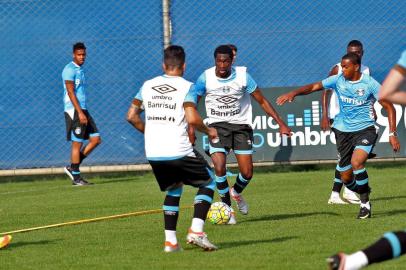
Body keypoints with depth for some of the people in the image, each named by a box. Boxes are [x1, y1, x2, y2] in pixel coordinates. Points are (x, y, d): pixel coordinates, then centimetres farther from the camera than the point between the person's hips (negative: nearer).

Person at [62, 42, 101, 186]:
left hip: (83, 110, 9)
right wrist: (80, 113, -21)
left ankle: (72, 167, 10)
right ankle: (76, 177, 1)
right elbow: (71, 92, -17)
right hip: (74, 111, -9)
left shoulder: (80, 70, 18)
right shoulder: (70, 70, -10)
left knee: (96, 139, 5)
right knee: (77, 143, -5)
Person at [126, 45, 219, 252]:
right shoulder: (186, 87, -4)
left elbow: (131, 116, 11)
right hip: (179, 151, -5)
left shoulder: (148, 86, 11)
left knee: (173, 190, 25)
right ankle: (196, 231, -5)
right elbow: (192, 119, -17)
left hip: (153, 154, 5)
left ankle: (170, 241, 14)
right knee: (208, 184, 13)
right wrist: (208, 131, 2)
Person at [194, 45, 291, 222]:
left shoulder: (242, 76, -11)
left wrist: (281, 123, -7)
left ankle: (236, 193, 34)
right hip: (217, 126, -1)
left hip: (241, 126, 1)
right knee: (219, 168, -20)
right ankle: (226, 206, 2)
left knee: (247, 173, -2)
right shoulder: (206, 78, -10)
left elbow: (262, 101, -3)